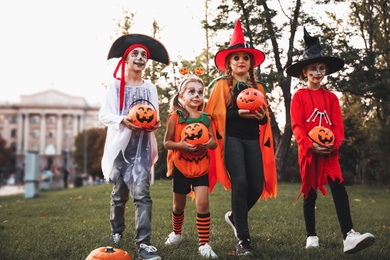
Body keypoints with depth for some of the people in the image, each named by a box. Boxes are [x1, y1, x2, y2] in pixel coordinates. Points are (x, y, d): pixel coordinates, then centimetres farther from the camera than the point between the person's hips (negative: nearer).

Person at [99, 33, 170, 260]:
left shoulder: (150, 88, 11)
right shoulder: (116, 86, 2)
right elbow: (104, 115, -3)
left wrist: (155, 124, -9)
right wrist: (123, 120, -22)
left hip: (142, 146, 1)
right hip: (121, 144, 0)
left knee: (142, 193, -12)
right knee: (119, 193, 13)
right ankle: (117, 231, 35)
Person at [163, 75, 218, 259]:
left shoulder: (205, 118, 3)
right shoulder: (175, 117, -7)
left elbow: (214, 142, 6)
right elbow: (166, 142, -7)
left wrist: (209, 143, -18)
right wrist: (180, 145, -26)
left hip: (201, 167, 1)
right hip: (181, 167, -1)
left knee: (202, 203, -11)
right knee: (179, 205, 14)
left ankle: (204, 244, -4)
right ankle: (176, 233, 40)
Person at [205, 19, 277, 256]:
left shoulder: (258, 88, 17)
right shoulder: (222, 85, 5)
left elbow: (266, 118, 17)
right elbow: (215, 114, -4)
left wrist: (262, 116, -7)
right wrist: (239, 113, -17)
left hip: (253, 140, 5)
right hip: (232, 139, -4)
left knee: (257, 186, -3)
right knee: (240, 183, -17)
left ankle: (235, 217, 28)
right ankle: (243, 240, -9)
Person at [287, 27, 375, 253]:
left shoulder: (331, 97, 11)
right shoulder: (299, 96, 1)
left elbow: (338, 125, 4)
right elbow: (297, 126, -7)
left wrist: (332, 144, -15)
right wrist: (310, 144, -22)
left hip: (329, 152, 2)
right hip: (308, 152, -2)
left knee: (339, 190, -13)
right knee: (310, 194, 8)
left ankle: (349, 236, -19)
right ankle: (311, 236, 20)